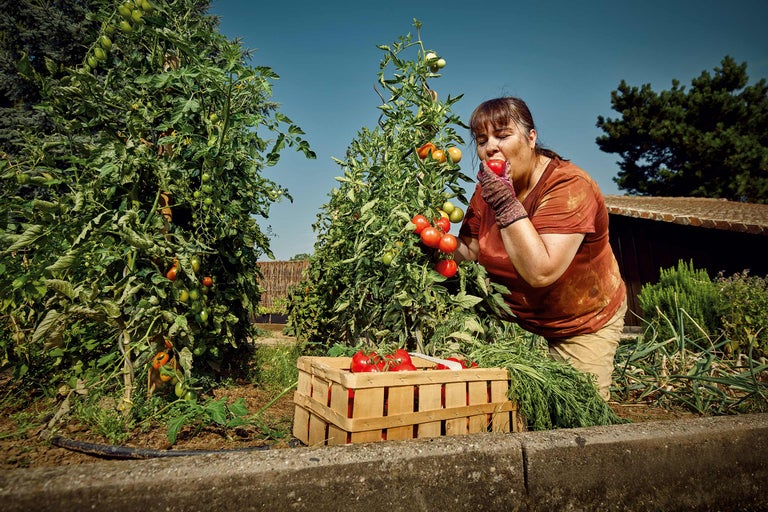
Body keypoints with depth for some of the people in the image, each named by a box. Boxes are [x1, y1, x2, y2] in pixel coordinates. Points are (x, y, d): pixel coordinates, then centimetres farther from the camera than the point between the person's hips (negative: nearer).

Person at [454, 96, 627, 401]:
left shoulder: (570, 187, -27)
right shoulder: (488, 188, -6)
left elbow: (540, 272, -38)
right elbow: (466, 253, -9)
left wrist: (506, 205, -37)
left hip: (585, 326, -4)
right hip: (517, 320, 5)